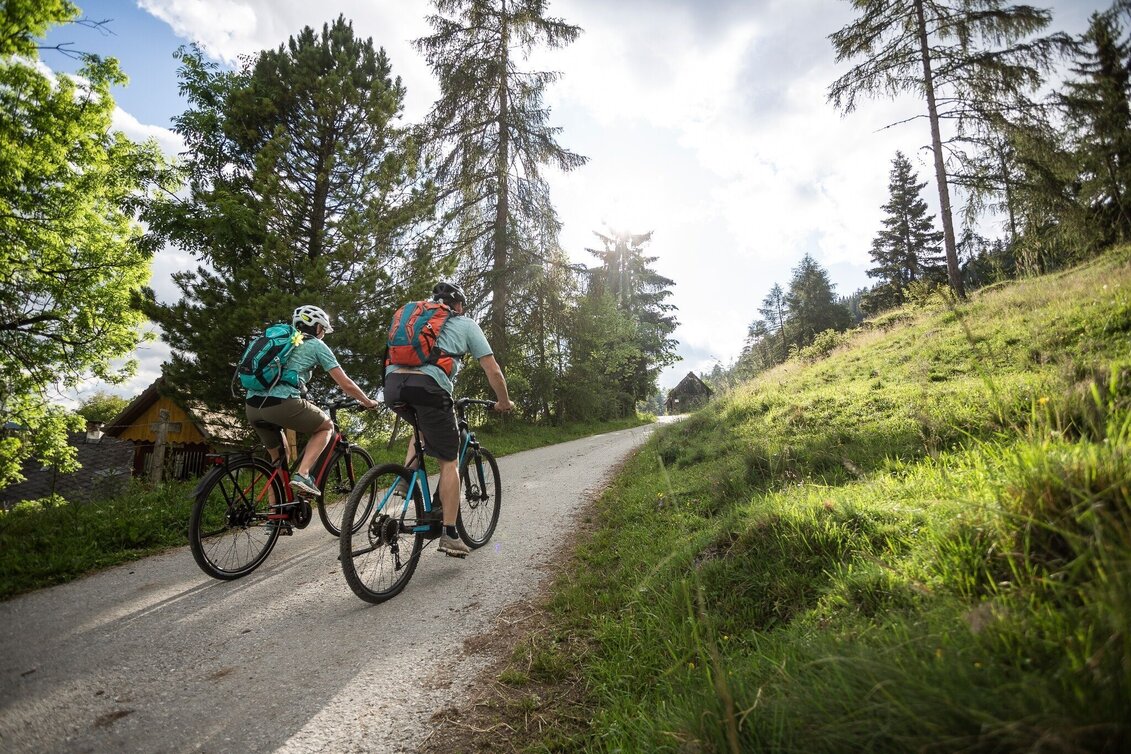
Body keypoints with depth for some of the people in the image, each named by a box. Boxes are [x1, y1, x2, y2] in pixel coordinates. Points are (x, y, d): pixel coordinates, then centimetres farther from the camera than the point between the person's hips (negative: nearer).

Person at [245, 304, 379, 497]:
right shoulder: (316, 345, 11)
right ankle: (302, 474, -2)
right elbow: (346, 384, 10)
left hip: (252, 405, 7)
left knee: (278, 457, 25)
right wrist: (367, 402, 25)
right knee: (326, 426, 18)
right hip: (281, 403, -7)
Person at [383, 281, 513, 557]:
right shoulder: (466, 324, 19)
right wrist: (504, 402, 31)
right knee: (448, 461, 8)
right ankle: (450, 536, 8)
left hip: (392, 383, 5)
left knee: (423, 426, 36)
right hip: (427, 386, -5)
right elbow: (493, 371, 16)